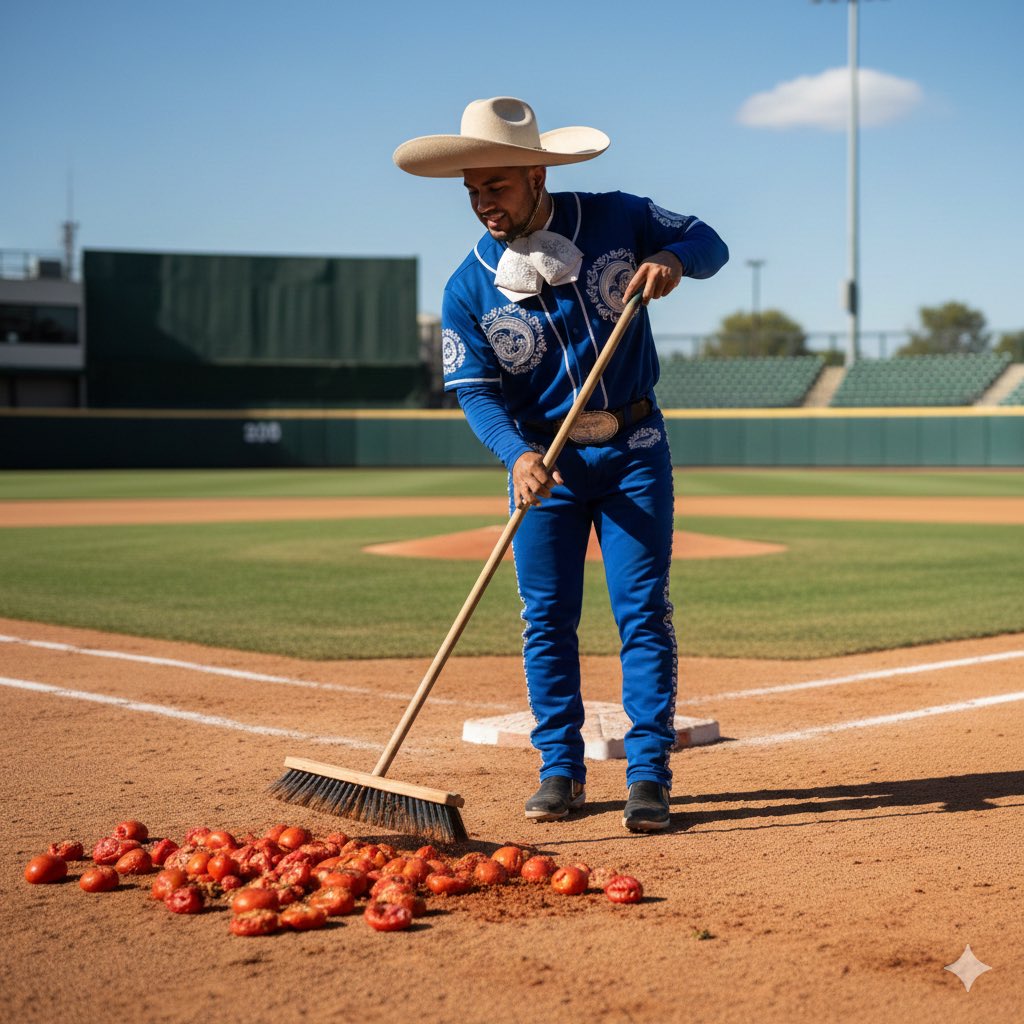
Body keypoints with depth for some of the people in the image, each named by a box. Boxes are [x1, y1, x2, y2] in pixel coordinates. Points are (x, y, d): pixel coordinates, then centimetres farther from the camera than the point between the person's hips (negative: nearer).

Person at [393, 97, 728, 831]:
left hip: (633, 447, -1)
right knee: (547, 617, 3)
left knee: (643, 610, -3)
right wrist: (518, 454, -28)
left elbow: (708, 241, 4)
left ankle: (649, 775, 2)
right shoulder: (470, 287, -8)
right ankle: (561, 769, 15)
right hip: (544, 455, 1)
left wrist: (672, 259, -20)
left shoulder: (617, 220, -7)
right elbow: (477, 389, -10)